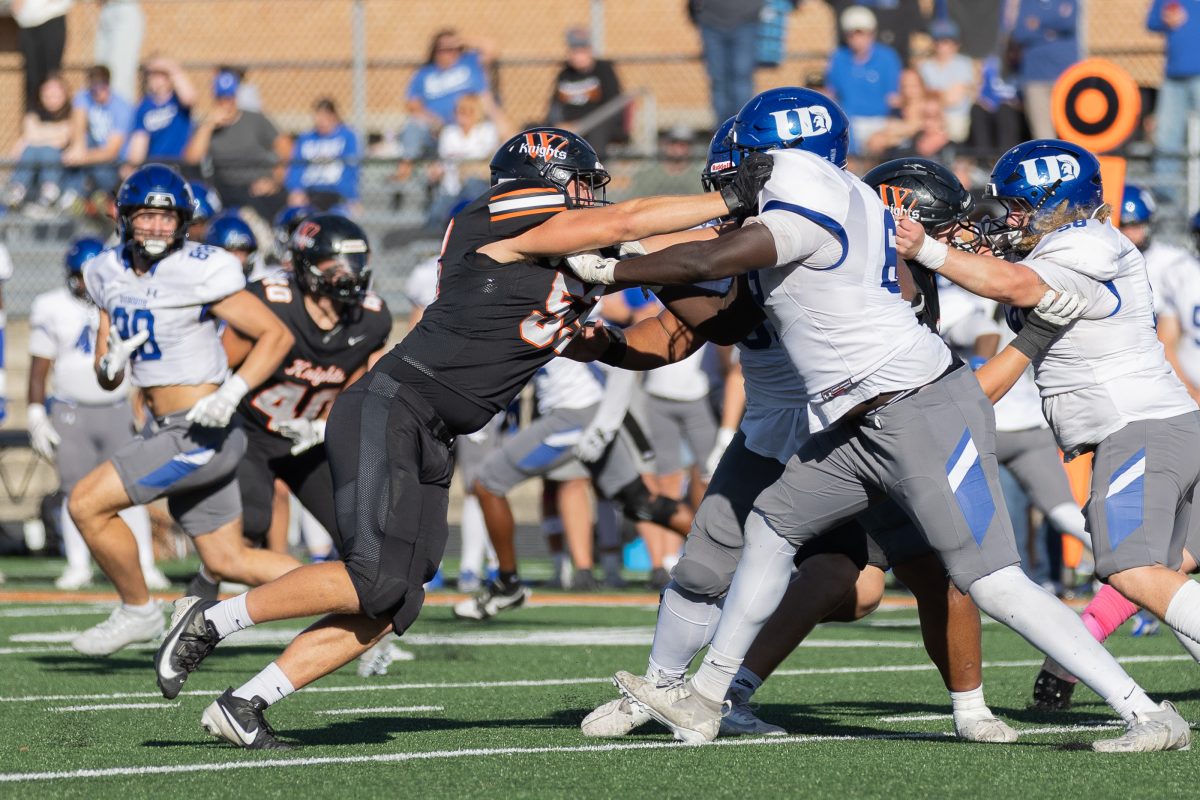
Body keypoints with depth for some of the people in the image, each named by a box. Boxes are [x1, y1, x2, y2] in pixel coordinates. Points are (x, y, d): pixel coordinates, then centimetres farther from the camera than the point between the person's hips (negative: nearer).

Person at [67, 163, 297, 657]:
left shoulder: (201, 271, -15)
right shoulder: (110, 275, 7)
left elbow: (276, 335, -12)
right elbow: (105, 379, 12)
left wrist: (232, 393, -23)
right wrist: (111, 366, -11)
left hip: (200, 432, -8)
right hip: (168, 432, 8)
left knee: (86, 504, -11)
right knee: (227, 562, 13)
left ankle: (138, 612, 9)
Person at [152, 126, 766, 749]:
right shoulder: (504, 229, -8)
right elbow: (627, 222, -13)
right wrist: (729, 201, -6)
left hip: (431, 443, 9)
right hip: (387, 411, -9)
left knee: (390, 609, 1)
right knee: (375, 581, -21)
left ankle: (242, 705, 5)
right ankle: (213, 621, -6)